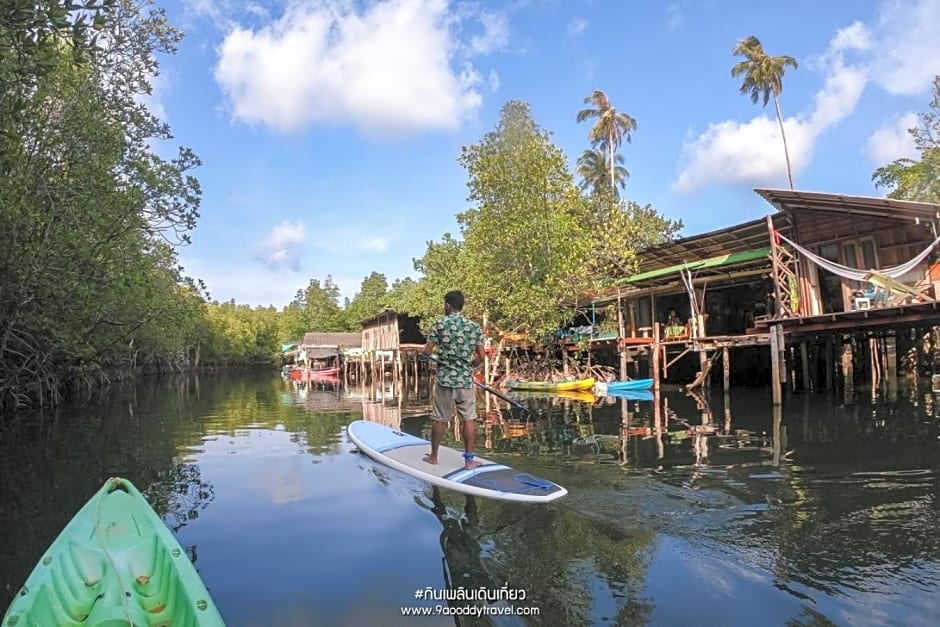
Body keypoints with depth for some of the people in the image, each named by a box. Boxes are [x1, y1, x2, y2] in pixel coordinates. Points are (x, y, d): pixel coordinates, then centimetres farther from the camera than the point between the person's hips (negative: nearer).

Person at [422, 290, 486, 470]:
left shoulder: (440, 324, -6)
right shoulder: (474, 326, 2)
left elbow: (427, 351, -6)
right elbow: (481, 355, 2)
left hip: (444, 379, -1)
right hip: (466, 380, 1)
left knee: (439, 419, 11)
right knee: (469, 419, 7)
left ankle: (433, 456, 23)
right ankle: (469, 459, 9)